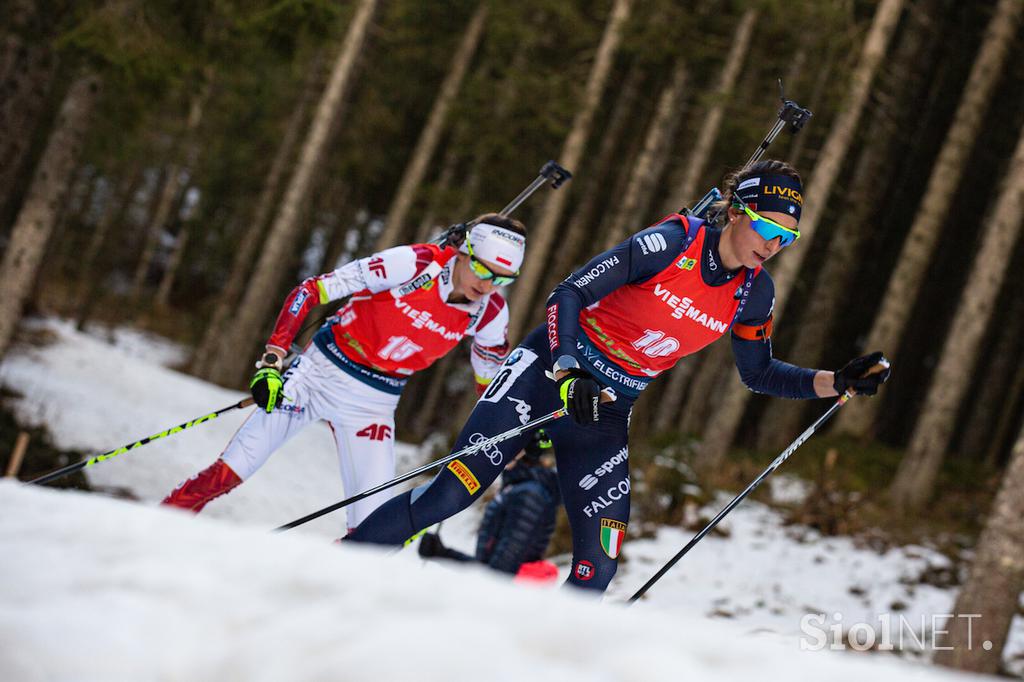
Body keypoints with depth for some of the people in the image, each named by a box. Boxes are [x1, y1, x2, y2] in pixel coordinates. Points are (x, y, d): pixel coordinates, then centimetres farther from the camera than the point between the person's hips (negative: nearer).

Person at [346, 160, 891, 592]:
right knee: (452, 491, -17)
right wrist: (569, 376, -32)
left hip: (607, 415, 6)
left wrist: (836, 382, 2)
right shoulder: (671, 244, -17)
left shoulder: (754, 293, 0)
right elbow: (567, 295, -18)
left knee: (598, 566, -5)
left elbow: (759, 374, 15)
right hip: (551, 369, -5)